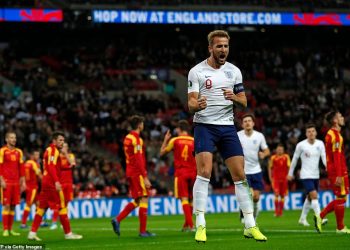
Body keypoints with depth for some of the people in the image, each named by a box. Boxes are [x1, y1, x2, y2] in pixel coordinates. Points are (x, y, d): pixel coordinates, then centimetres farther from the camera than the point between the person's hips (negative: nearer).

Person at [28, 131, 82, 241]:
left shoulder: (48, 150, 20)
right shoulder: (53, 150, -9)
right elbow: (51, 167, -22)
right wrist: (56, 181, -28)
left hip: (46, 182, 9)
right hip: (52, 183, -9)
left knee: (42, 208, 7)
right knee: (62, 207, -3)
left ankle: (32, 233, 2)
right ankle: (68, 233, 0)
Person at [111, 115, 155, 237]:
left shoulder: (127, 138, 15)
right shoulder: (136, 139, -14)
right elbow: (139, 160, -19)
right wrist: (145, 177, -19)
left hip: (130, 172, 9)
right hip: (137, 173, -9)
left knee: (137, 201, 14)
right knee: (144, 199, -5)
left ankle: (118, 219, 5)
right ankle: (143, 231, -4)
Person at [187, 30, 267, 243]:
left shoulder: (234, 71, 8)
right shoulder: (197, 71, -4)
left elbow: (244, 102, 10)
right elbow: (191, 103, -9)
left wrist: (234, 97, -13)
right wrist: (197, 105, -33)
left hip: (228, 127, 4)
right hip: (205, 126, -4)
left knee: (240, 175, 3)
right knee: (204, 172, -18)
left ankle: (250, 226, 11)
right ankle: (200, 226, -14)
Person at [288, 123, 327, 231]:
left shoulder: (320, 144, 1)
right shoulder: (301, 145, -8)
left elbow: (324, 157, -5)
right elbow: (295, 159, 4)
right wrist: (290, 173, 11)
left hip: (316, 175, 5)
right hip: (306, 175, -5)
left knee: (310, 198, 16)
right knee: (314, 195, -21)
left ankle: (302, 218, 33)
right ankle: (319, 219, -33)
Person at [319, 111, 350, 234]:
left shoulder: (331, 134, 17)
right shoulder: (335, 135, -15)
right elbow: (336, 157, -20)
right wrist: (339, 175, -24)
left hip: (335, 172, 10)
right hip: (337, 172, -10)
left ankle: (320, 216, 13)